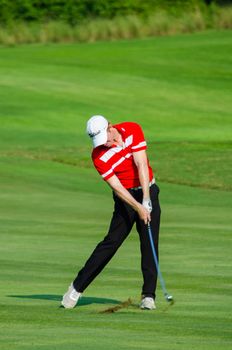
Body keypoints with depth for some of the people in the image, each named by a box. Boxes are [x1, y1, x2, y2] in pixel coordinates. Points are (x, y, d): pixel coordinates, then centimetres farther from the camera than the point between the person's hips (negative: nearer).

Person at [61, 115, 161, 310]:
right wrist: (138, 208, -27)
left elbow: (141, 165, -16)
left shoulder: (132, 130, -11)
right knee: (111, 242, -7)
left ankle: (148, 296, -4)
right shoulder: (98, 156, -16)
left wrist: (146, 200, -22)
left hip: (147, 192, 2)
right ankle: (77, 287, 1)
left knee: (150, 244, -6)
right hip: (126, 198, -2)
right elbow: (117, 187, -19)